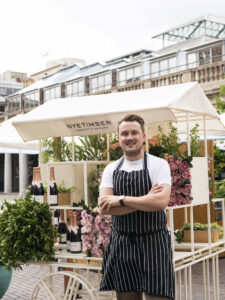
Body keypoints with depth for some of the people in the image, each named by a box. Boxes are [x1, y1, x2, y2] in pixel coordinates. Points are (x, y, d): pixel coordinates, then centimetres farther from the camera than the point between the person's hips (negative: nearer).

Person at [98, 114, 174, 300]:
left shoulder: (159, 165, -4)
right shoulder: (111, 169, 6)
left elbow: (161, 201, -20)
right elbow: (103, 208, -8)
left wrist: (121, 199, -15)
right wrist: (146, 199, -14)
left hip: (153, 243, -3)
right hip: (121, 244, 4)